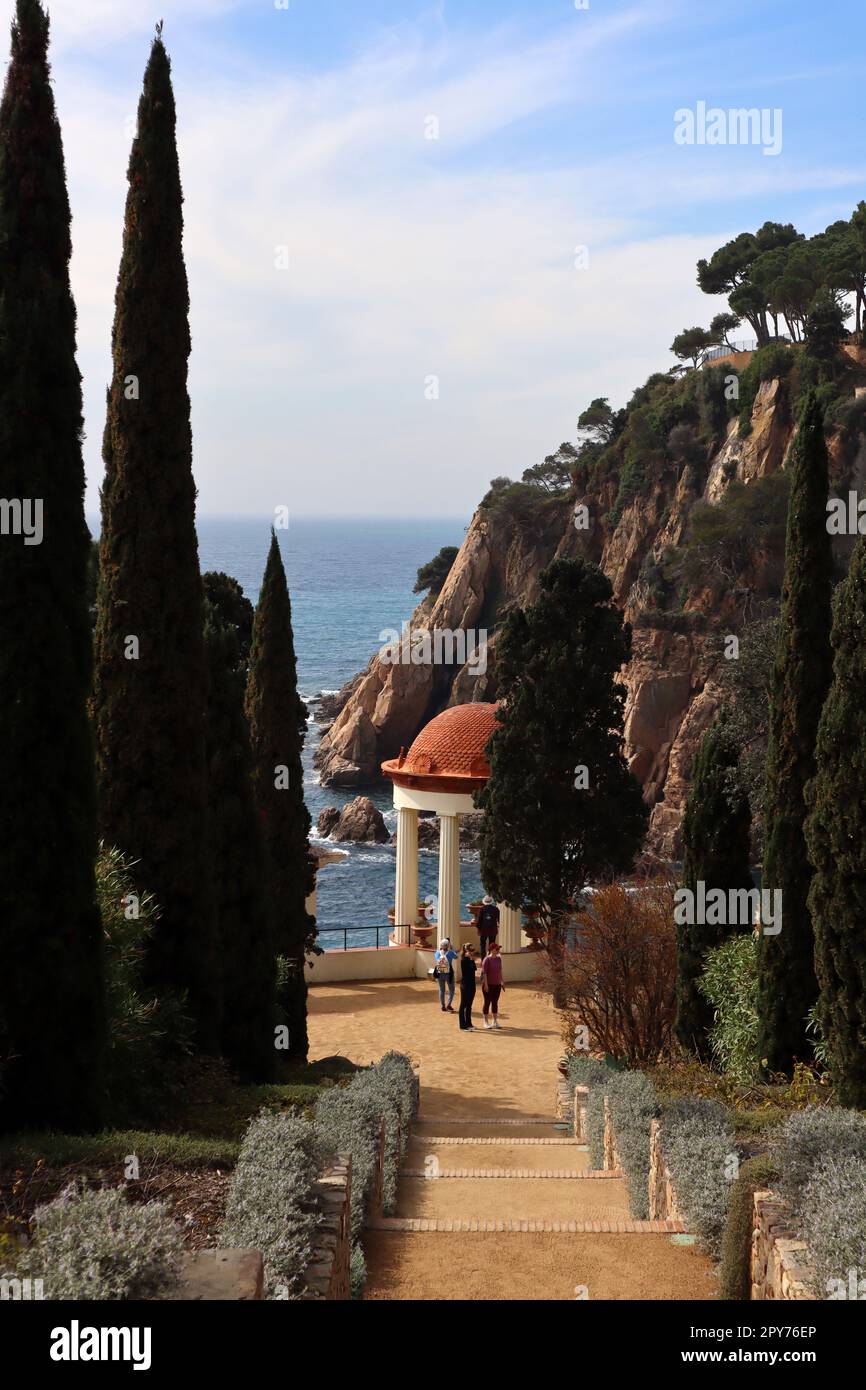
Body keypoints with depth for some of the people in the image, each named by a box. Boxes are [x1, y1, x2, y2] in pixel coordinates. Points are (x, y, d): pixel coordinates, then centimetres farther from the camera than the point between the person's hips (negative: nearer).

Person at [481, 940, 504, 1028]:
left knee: (495, 1002, 11)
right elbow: (484, 972, -16)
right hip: (488, 984, -6)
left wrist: (502, 982, 14)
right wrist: (485, 984, -19)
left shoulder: (498, 958, 6)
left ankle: (495, 1021, 18)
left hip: (497, 984, 6)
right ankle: (486, 1022, 11)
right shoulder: (487, 959, -14)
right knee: (487, 1002, 2)